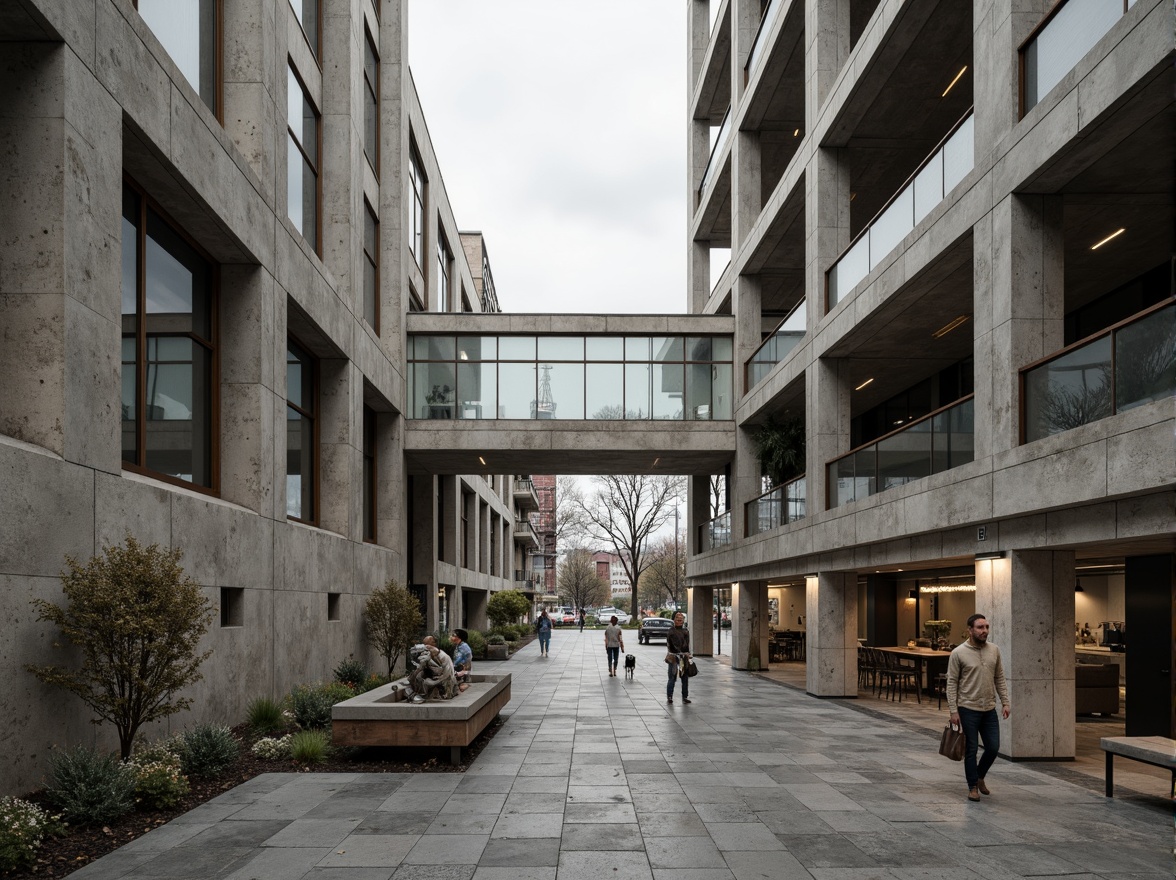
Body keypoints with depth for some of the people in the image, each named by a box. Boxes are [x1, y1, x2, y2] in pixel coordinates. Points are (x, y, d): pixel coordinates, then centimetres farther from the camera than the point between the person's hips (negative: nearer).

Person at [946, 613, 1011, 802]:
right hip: (968, 709, -4)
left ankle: (979, 777, 30)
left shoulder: (994, 650, 4)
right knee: (971, 750, 3)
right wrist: (953, 710, -13)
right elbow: (952, 683, -9)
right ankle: (973, 787, 16)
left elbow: (999, 678, 10)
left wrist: (1005, 702, 2)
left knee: (993, 747, 6)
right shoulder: (959, 653, -11)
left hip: (989, 709, 5)